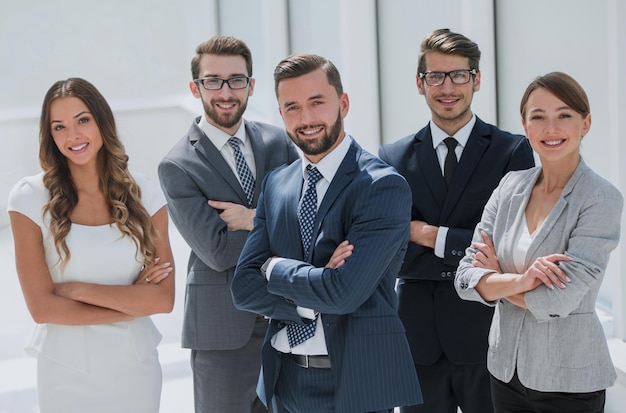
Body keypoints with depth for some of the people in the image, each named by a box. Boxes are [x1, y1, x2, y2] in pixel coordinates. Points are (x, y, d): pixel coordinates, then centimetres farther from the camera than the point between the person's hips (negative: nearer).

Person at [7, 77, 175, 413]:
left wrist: (78, 289, -15)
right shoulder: (32, 197, -9)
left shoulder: (143, 193, -4)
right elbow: (42, 307, -13)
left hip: (136, 369, 2)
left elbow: (163, 299, -10)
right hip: (67, 375, -2)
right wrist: (133, 302, -11)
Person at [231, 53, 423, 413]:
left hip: (353, 383, -5)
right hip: (286, 380, 5)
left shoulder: (383, 187, -15)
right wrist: (317, 289, -16)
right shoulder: (276, 184, 5)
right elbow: (245, 289, -2)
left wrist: (275, 269, -10)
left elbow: (345, 292, -25)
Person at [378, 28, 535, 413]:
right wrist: (466, 256, -16)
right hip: (419, 337, 2)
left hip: (487, 336, -2)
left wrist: (431, 235, -13)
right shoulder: (393, 158, 4)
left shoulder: (513, 150, -3)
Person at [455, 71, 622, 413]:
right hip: (506, 368, 5)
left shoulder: (602, 199, -14)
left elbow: (557, 300, -21)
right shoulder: (511, 186, 1)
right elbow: (466, 277, -5)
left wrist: (497, 278, -6)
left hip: (569, 382, -4)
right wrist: (519, 281, -23)